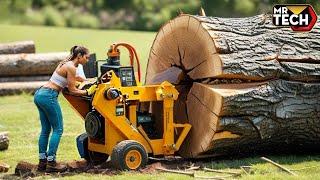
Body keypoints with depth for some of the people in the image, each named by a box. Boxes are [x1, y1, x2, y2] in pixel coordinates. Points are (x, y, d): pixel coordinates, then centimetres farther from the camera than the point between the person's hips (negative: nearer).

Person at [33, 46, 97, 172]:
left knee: (45, 130, 12)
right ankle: (51, 163, -4)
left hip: (39, 94, 9)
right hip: (49, 96, -9)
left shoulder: (66, 63, 18)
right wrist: (88, 92, 2)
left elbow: (74, 78, 40)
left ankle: (42, 162, 14)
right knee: (58, 129, -3)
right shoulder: (71, 68, -11)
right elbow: (72, 91, -8)